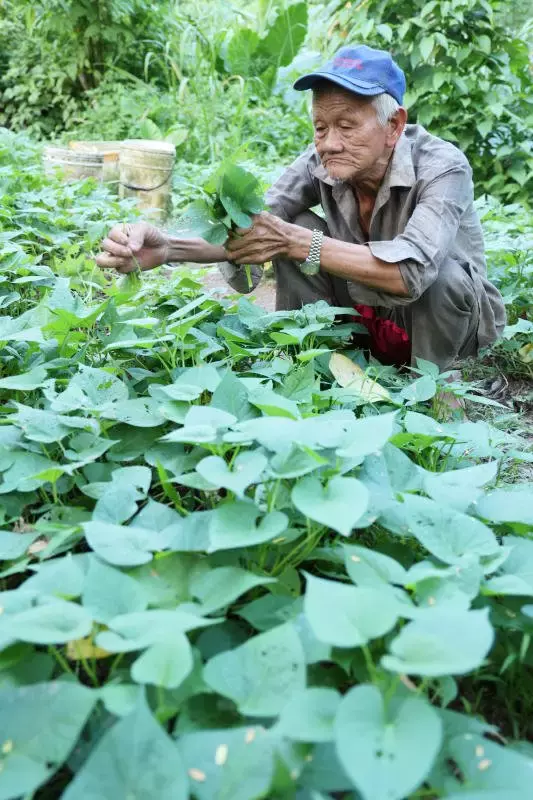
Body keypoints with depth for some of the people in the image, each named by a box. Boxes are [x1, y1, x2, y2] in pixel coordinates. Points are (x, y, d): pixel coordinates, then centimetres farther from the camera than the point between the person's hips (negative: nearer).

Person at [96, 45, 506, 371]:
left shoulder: (443, 167, -27)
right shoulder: (321, 163, -15)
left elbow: (412, 271, -43)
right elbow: (250, 227, -23)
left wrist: (295, 242, -44)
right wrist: (167, 247, -42)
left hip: (453, 313, -3)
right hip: (363, 320, 4)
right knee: (297, 230, -18)